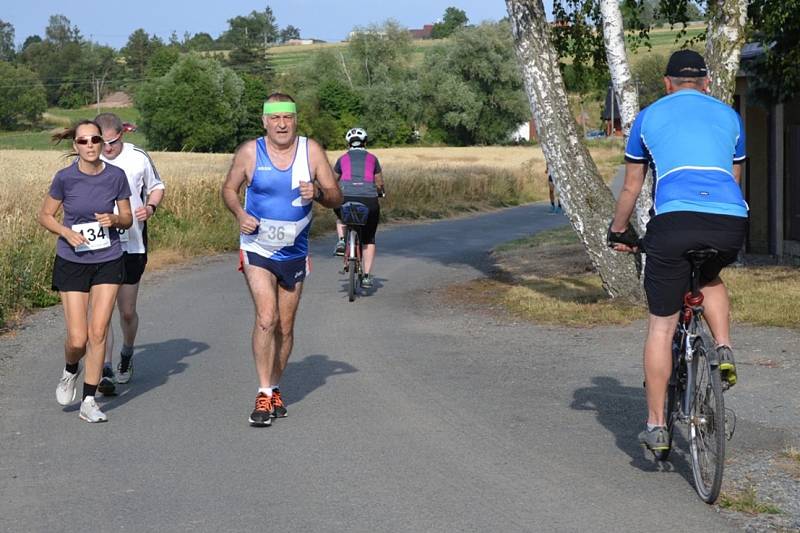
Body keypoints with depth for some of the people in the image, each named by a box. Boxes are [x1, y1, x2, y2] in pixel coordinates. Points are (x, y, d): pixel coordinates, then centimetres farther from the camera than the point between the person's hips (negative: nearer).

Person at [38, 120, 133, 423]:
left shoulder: (115, 176, -6)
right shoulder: (65, 178, -10)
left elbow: (127, 219, 5)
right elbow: (45, 216, 2)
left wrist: (113, 220, -17)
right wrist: (67, 232, -16)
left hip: (108, 262, 1)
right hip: (72, 263, -1)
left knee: (98, 332, -5)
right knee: (78, 339, -4)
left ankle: (89, 403, 6)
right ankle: (70, 371, 31)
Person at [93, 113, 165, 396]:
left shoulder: (139, 158, -1)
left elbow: (157, 186, 14)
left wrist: (150, 208, -5)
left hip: (131, 245, 1)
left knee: (127, 311, 10)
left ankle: (127, 354, 38)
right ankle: (105, 370, -13)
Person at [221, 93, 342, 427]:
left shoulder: (311, 151, -3)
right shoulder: (249, 152, -6)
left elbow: (336, 198, 0)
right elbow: (229, 189, 7)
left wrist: (317, 193, -22)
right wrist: (240, 214, -13)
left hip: (294, 253, 3)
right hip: (257, 250, -3)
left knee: (285, 328, 11)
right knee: (266, 318, -18)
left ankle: (274, 389, 29)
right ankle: (263, 395, -12)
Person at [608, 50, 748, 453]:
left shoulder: (649, 117, 21)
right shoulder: (729, 116, 25)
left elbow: (631, 188, 25)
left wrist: (618, 232, 40)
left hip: (674, 220, -2)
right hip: (731, 222, 2)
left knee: (661, 328, 9)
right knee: (710, 277, 36)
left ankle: (656, 426, 12)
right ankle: (723, 350, 14)